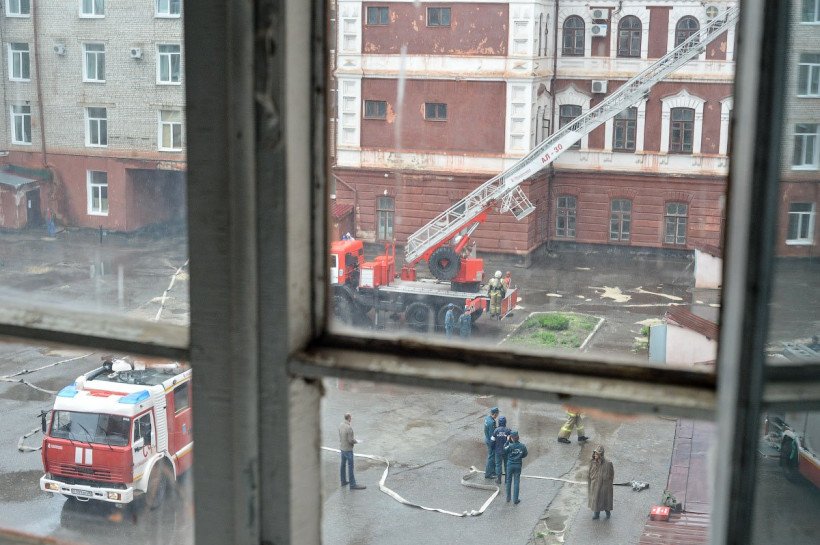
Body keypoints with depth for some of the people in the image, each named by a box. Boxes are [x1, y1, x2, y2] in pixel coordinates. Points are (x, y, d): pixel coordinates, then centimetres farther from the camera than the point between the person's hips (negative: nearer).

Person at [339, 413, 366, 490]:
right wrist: (355, 441, -2)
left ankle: (343, 481, 31)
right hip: (348, 449, -8)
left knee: (343, 465, 18)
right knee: (350, 467, -1)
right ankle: (352, 485, 4)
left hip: (342, 448, 8)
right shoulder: (349, 428, -27)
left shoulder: (341, 425, -2)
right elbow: (351, 440, -24)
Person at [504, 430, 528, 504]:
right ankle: (515, 500, 9)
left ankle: (508, 498, 22)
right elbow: (525, 455, 1)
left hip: (510, 465, -1)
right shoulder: (522, 446, -11)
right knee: (516, 482, 7)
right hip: (518, 465, 2)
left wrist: (507, 441, 0)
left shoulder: (510, 446, -20)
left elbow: (504, 449, -1)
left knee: (509, 481, 15)